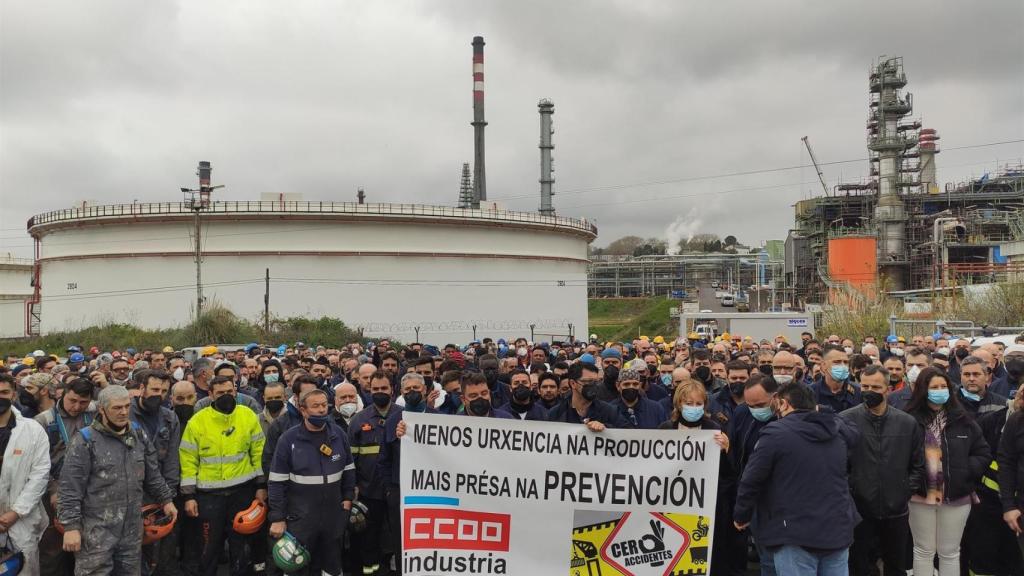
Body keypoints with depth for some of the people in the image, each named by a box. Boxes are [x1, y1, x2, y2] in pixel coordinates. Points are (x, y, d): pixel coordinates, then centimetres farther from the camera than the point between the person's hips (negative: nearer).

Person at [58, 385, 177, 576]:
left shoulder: (139, 436, 8)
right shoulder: (86, 440, -10)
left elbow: (152, 475, 20)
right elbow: (70, 489, -11)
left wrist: (165, 499, 21)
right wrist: (71, 526, -14)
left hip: (132, 529, 5)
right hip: (96, 530, -5)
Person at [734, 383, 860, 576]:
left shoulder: (775, 432, -9)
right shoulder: (837, 429, 9)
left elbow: (751, 480, -9)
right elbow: (853, 435, 35)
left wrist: (742, 515, 6)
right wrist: (818, 414, 38)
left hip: (796, 535, -6)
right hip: (838, 529, 6)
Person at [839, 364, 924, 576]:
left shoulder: (908, 423, 0)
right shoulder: (845, 420, -10)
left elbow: (918, 465, 9)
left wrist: (906, 493, 3)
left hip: (896, 512, 3)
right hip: (858, 511, -2)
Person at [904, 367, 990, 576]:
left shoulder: (963, 420, -2)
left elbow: (983, 455, 4)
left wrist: (963, 471, -9)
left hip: (956, 497, 2)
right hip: (921, 496, -2)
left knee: (950, 553, 14)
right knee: (923, 551, 13)